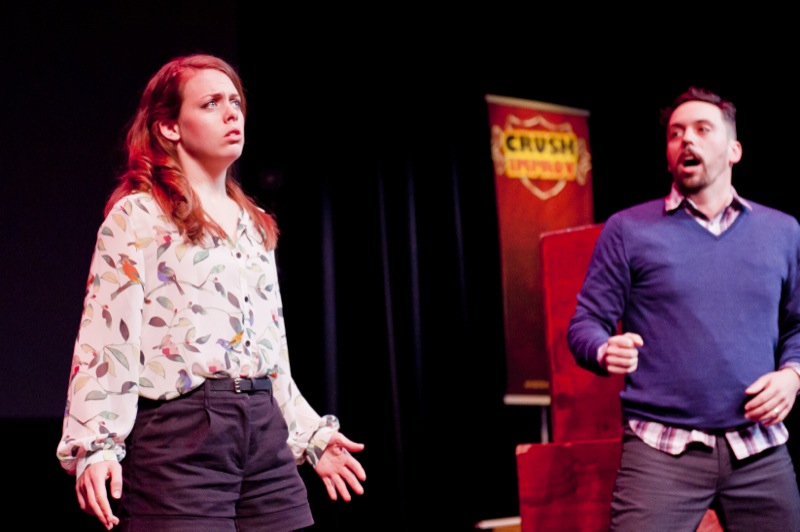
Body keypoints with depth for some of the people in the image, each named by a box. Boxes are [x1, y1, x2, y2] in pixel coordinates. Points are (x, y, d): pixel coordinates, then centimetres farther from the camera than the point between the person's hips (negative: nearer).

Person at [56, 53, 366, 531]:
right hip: (180, 437, -6)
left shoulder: (255, 226, 21)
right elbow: (105, 335, -8)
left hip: (266, 431, 6)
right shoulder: (138, 216, 0)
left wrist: (313, 436, 21)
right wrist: (95, 447, -19)